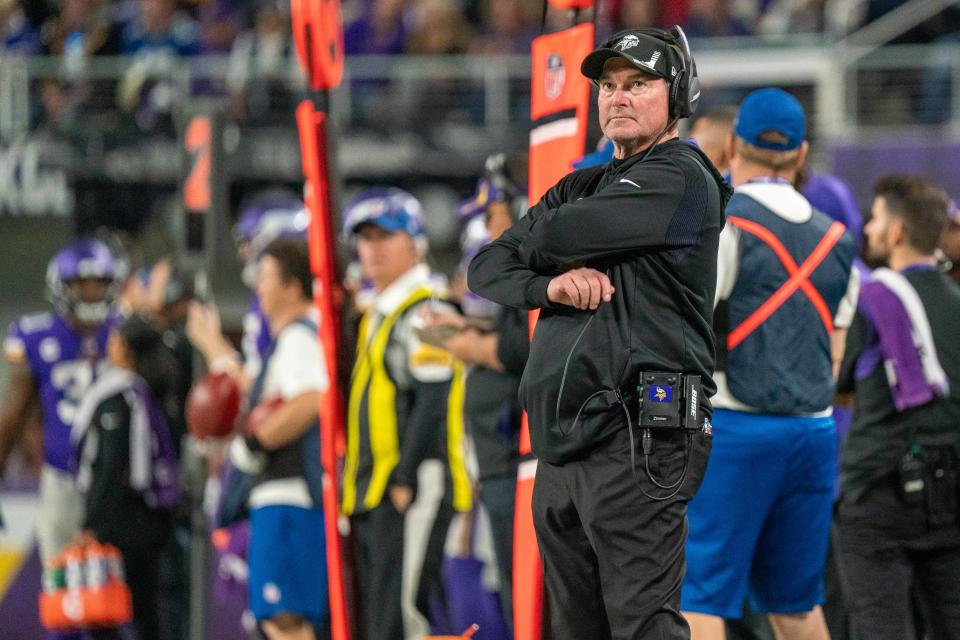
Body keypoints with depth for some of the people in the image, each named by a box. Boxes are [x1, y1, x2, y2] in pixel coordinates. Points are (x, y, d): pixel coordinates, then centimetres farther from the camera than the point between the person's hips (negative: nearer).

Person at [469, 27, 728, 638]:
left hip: (637, 443, -9)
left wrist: (538, 244, 12)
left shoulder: (680, 178, -5)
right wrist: (550, 284, -7)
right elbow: (486, 270, 14)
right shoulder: (580, 188, 22)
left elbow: (553, 238, -13)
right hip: (561, 449, 9)